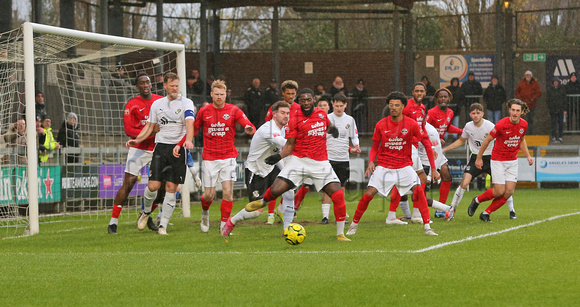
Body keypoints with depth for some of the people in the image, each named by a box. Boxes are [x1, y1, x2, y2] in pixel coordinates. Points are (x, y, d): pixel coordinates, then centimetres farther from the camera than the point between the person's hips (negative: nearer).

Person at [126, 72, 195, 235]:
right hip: (160, 147, 2)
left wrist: (188, 140, -35)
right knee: (153, 186, -8)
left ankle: (163, 226, 3)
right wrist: (136, 140, 3)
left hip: (178, 149, -2)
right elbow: (149, 126, 19)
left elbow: (189, 123, -17)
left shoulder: (186, 103, 0)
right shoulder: (157, 104, 12)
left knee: (171, 188, -4)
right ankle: (146, 212, 22)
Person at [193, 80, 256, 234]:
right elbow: (195, 130, 14)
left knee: (228, 192, -10)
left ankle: (224, 225, 2)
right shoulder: (204, 111, 2)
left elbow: (250, 126, -6)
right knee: (209, 194, -1)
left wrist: (249, 130, -30)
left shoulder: (234, 110, -1)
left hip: (228, 157, 0)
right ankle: (205, 213, 33)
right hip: (209, 158, 0)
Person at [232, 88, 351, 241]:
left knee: (338, 195, -11)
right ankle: (263, 202, 23)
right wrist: (279, 156, -20)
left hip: (320, 163, 3)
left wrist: (332, 129, 8)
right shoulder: (295, 119, -3)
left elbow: (328, 126, 32)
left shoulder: (322, 114, 9)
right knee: (276, 190, -16)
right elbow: (289, 145, -2)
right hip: (299, 160, -3)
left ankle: (340, 234, 2)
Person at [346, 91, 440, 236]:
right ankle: (354, 224, 6)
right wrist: (371, 162, -11)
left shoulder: (411, 124, -6)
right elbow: (375, 147, 8)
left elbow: (426, 144, -1)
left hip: (404, 166, 0)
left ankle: (427, 227, -12)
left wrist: (433, 168, -5)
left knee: (418, 190, -19)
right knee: (369, 193, -12)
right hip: (383, 166, 0)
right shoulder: (381, 125, -2)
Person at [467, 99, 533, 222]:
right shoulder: (502, 124, -20)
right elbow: (488, 139, -8)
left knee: (509, 191, -4)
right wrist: (479, 158, -3)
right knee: (499, 191, -7)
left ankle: (486, 213, 11)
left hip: (512, 161, 5)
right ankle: (477, 200, 22)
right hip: (498, 160, -5)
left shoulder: (524, 124, -3)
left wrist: (528, 156, 6)